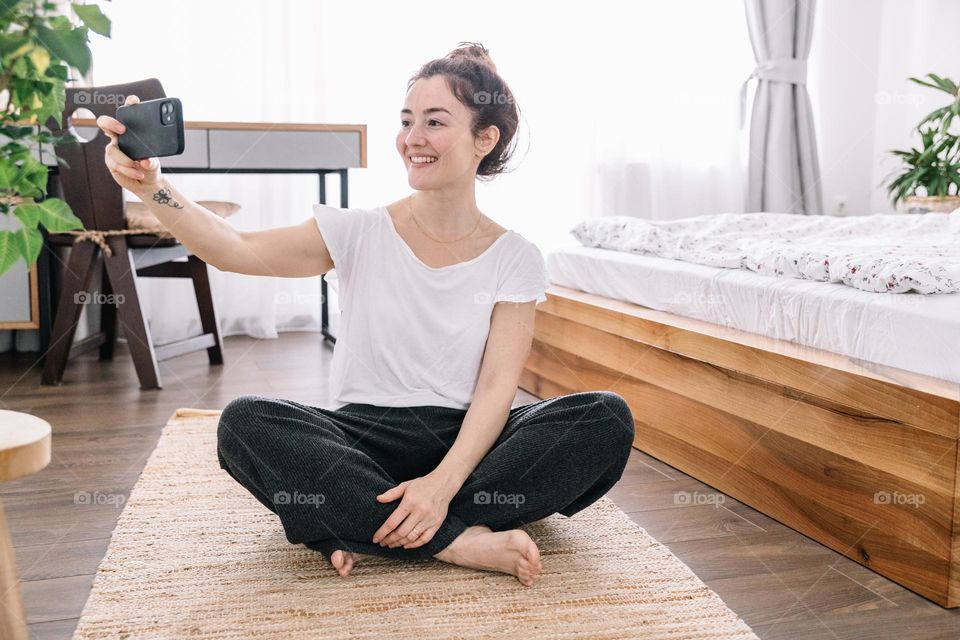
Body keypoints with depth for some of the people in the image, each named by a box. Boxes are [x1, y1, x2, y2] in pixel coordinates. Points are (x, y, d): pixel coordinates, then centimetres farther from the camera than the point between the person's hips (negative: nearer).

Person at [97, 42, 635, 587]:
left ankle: (362, 528, -24)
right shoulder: (360, 233, 1)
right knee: (246, 422, -28)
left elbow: (497, 387, -9)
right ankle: (461, 540, -26)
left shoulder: (515, 259, 1)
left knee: (607, 418, -26)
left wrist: (443, 482, -25)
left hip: (465, 440, 1)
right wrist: (153, 188, -32)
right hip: (365, 434, 0)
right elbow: (236, 250, -14)